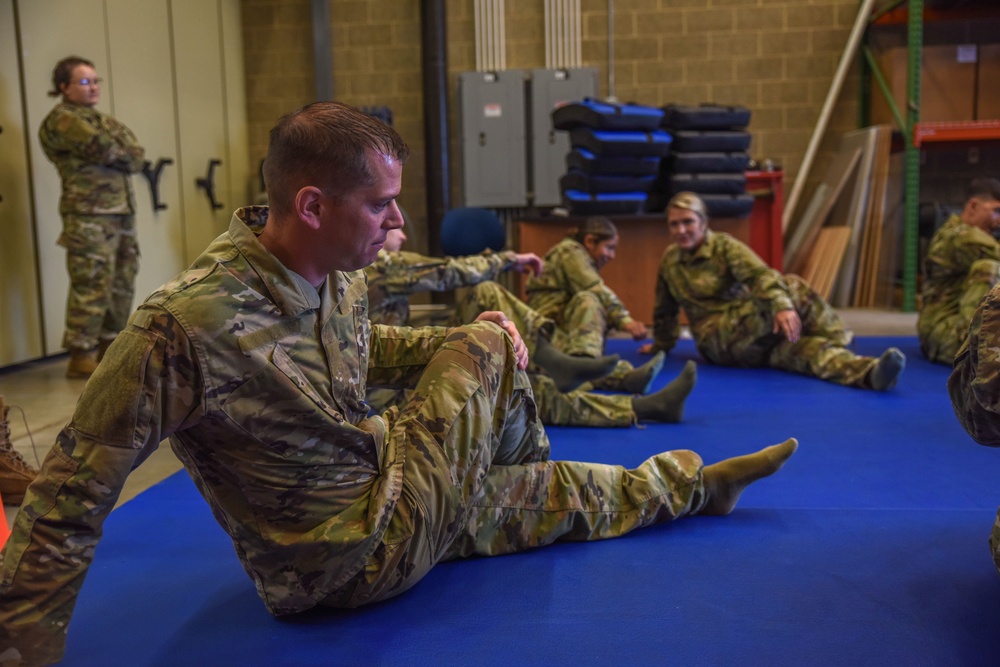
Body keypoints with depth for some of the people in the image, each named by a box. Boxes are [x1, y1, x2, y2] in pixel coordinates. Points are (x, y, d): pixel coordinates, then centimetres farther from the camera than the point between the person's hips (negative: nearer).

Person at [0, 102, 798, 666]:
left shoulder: (337, 277, -9)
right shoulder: (187, 324, -34)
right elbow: (71, 495, -26)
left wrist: (468, 341, 0)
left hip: (385, 480, 7)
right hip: (353, 556, -7)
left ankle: (696, 484, 46)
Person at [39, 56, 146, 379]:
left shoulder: (106, 121, 22)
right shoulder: (61, 120, -2)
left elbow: (137, 156, 8)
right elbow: (103, 149, -16)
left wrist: (115, 156, -8)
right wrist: (125, 154, 3)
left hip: (123, 213, 8)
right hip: (89, 217, -8)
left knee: (122, 286, 10)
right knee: (92, 288, -9)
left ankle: (109, 347, 21)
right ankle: (81, 356, -3)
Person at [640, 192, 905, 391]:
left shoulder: (724, 245, -1)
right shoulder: (669, 260, 8)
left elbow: (759, 273, -21)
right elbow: (665, 310, 24)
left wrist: (782, 306, -40)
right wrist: (662, 344, 34)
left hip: (757, 332, 1)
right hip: (718, 343, -1)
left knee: (800, 346, -33)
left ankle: (868, 372, -49)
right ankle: (837, 341, -16)